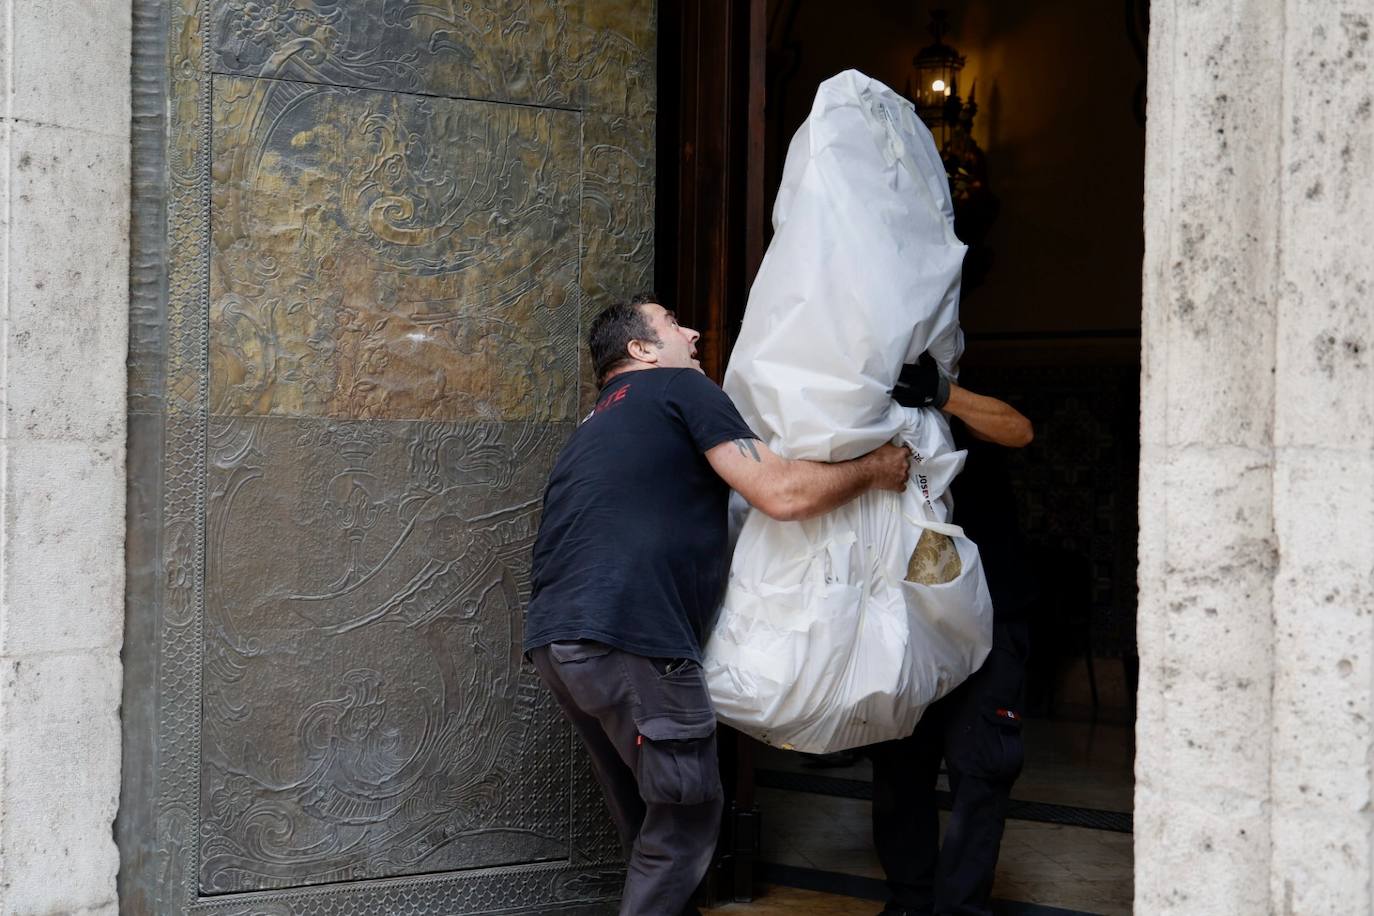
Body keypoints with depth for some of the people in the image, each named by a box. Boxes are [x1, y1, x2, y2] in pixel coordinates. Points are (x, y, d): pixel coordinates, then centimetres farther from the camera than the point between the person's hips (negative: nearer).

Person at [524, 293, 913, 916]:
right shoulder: (680, 388, 3)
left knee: (644, 817, 19)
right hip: (629, 641, -9)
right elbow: (784, 495, -6)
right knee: (686, 819, 2)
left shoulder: (599, 425, 29)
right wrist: (874, 469, 9)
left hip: (553, 638, 9)